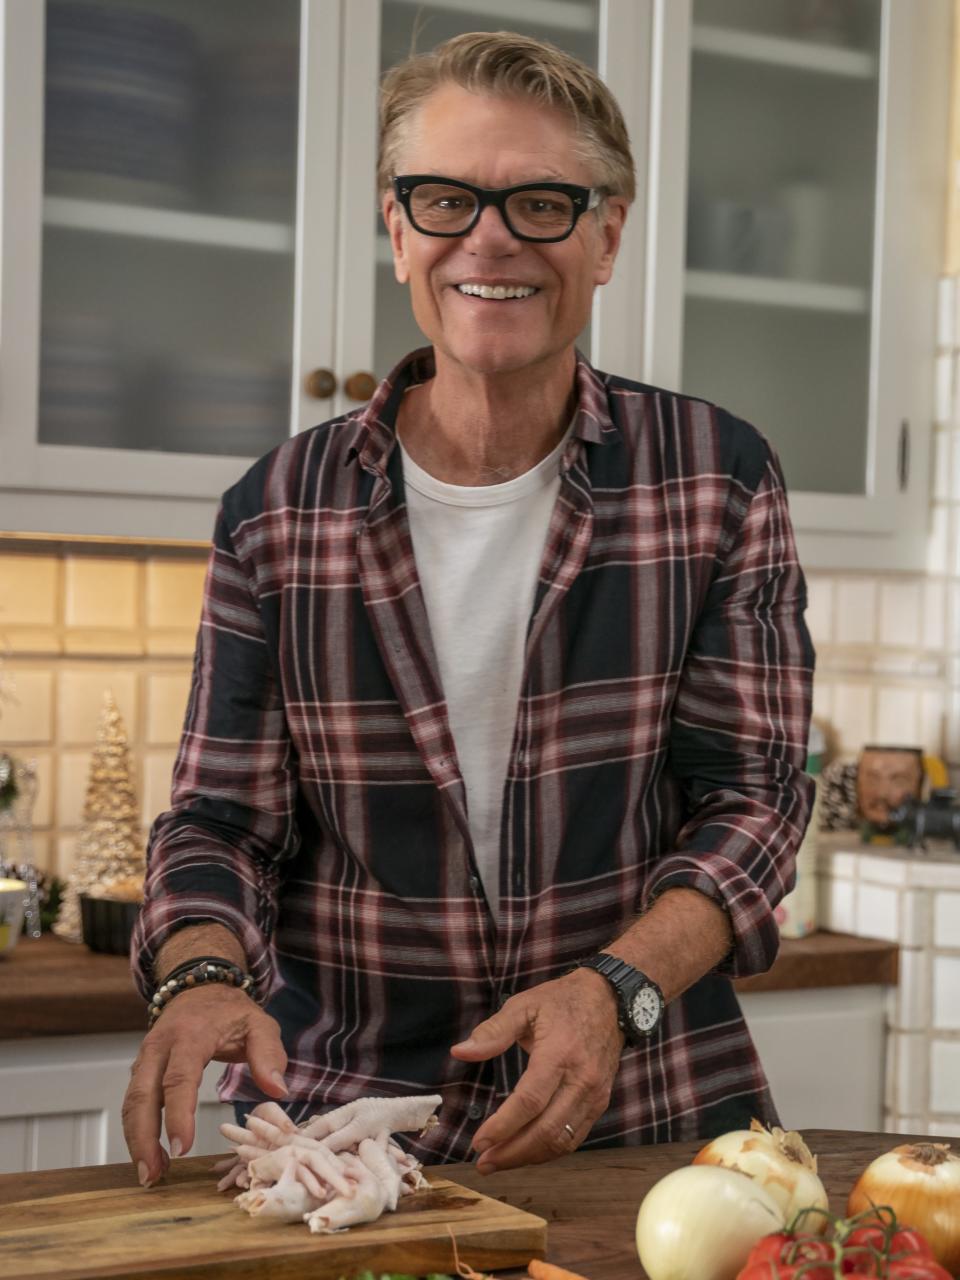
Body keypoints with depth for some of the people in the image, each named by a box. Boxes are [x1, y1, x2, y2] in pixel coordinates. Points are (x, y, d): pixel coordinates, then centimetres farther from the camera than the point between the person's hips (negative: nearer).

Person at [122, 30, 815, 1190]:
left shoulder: (721, 481, 1)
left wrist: (617, 985, -18)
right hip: (335, 1118, 1)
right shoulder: (277, 512, 2)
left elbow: (753, 799, -1)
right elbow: (221, 821, 4)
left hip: (651, 1122, -1)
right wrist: (203, 977, -18)